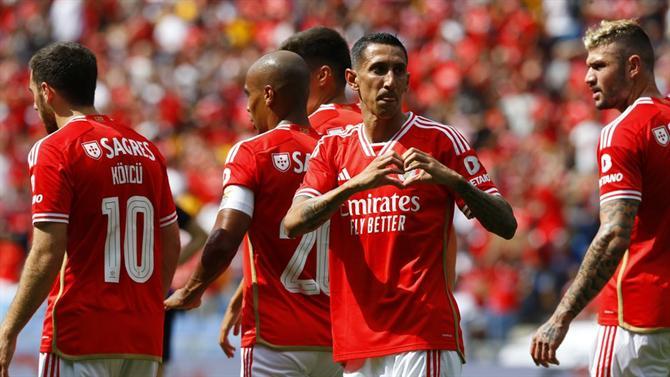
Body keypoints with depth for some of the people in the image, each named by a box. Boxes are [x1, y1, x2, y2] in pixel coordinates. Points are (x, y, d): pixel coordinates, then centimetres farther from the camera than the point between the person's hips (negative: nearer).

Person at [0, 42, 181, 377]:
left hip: (79, 339, -7)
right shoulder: (145, 150, 12)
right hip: (145, 340, 7)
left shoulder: (52, 151, -8)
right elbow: (171, 243, 15)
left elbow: (47, 255, -15)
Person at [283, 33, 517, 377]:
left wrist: (452, 180, -19)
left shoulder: (440, 140, 1)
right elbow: (293, 223, -3)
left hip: (422, 339, -4)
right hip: (355, 343, 4)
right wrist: (356, 184, -18)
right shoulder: (333, 148, 13)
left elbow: (506, 226, -2)